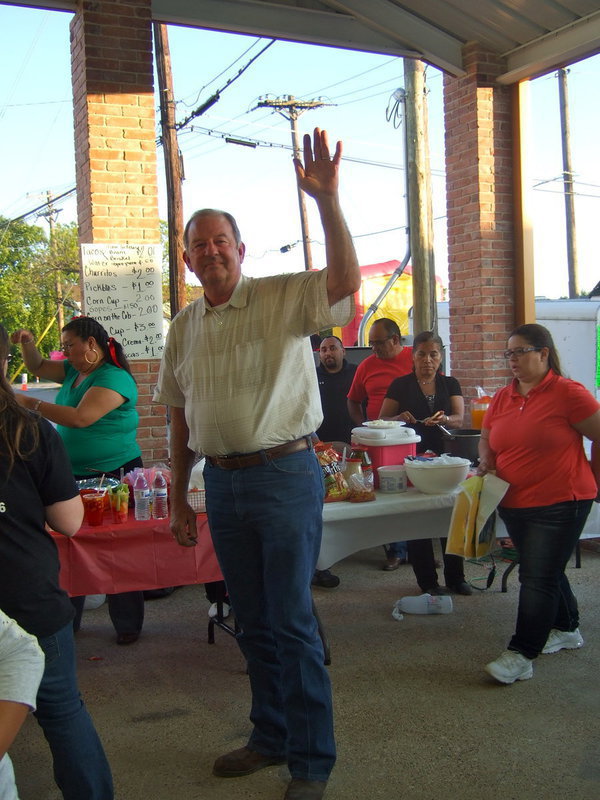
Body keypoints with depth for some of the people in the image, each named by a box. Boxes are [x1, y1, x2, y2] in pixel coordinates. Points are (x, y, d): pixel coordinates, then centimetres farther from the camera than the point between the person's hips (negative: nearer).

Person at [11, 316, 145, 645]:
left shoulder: (113, 378, -17)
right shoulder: (74, 371, 11)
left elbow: (81, 418, -28)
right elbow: (37, 367, 26)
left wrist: (30, 403, -23)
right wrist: (28, 344, 4)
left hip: (113, 475, -8)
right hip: (75, 475, 8)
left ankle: (128, 624, 14)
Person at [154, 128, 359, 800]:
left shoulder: (284, 298, -5)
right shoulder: (184, 327, 10)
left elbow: (345, 281, -25)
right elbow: (180, 417, 14)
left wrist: (326, 201, -33)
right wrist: (178, 495, 13)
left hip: (284, 474, -5)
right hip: (221, 484, 5)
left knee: (292, 622, -1)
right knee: (252, 621, 15)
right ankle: (271, 737, 33)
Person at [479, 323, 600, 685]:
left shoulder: (568, 393, -13)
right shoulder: (502, 398, 8)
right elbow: (486, 439, 20)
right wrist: (486, 462, 0)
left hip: (559, 505, -7)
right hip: (515, 503, 7)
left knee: (538, 578, -5)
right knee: (545, 571, 20)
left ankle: (522, 655, 2)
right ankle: (567, 630, 40)